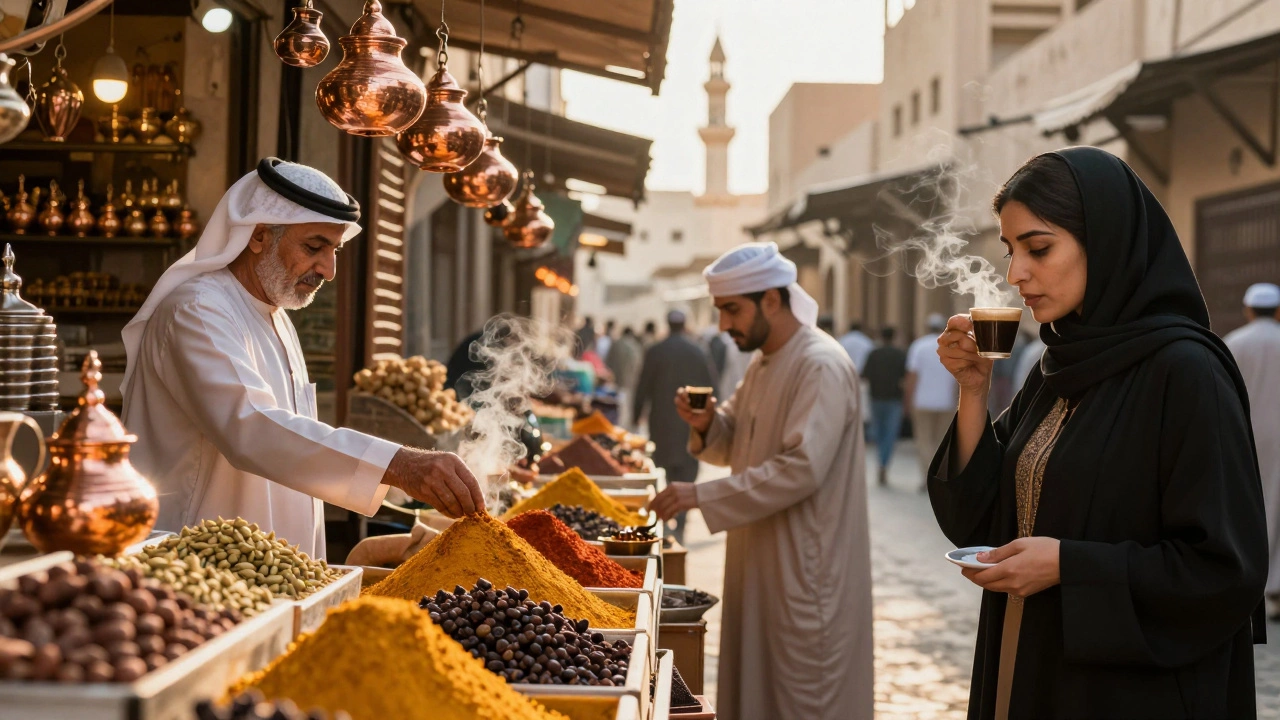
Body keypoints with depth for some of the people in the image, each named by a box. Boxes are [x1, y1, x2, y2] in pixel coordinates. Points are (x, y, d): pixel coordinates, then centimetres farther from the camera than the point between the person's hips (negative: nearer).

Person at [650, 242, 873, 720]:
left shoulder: (822, 367, -18)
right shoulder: (763, 362, 12)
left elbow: (802, 468, -27)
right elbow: (739, 444, 19)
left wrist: (702, 495, -25)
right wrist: (708, 425, -4)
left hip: (804, 568, -9)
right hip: (762, 556, 9)